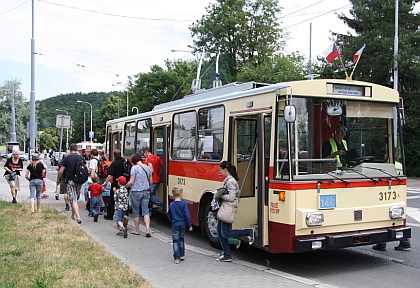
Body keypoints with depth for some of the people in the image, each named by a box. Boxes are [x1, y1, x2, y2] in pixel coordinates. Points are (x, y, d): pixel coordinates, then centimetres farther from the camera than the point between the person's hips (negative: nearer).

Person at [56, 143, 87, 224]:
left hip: (70, 181, -4)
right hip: (80, 181, 4)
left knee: (73, 199, -6)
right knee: (75, 198, 18)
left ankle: (78, 217, -18)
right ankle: (73, 215, 28)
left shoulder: (66, 158, -5)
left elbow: (61, 171, -5)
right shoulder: (81, 158, 3)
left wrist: (58, 180, 9)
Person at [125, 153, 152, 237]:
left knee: (136, 212, 9)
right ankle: (148, 230, -5)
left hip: (136, 192, -4)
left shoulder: (134, 168, -10)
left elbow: (131, 181, -13)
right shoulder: (147, 168, 7)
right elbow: (150, 181, 13)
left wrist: (125, 186, 3)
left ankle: (137, 231, 17)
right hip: (146, 192, 4)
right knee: (146, 211, 6)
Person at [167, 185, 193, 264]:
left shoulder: (171, 205, -2)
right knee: (181, 240, 19)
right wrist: (190, 225, -6)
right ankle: (182, 255, 26)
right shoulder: (183, 203, -10)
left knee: (176, 241, 2)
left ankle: (176, 258, -3)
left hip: (175, 225, 0)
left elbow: (169, 216, 10)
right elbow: (187, 215, -12)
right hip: (183, 224, 0)